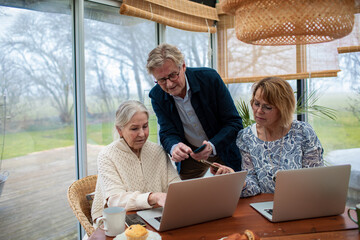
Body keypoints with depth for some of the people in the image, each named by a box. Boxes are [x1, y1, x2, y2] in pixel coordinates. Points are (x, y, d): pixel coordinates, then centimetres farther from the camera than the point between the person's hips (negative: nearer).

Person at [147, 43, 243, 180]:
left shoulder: (209, 78, -22)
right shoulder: (156, 96, -14)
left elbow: (234, 122, -20)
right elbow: (167, 133, -13)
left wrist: (211, 147, -36)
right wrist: (174, 147, -38)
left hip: (223, 149, -1)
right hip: (189, 153, 2)